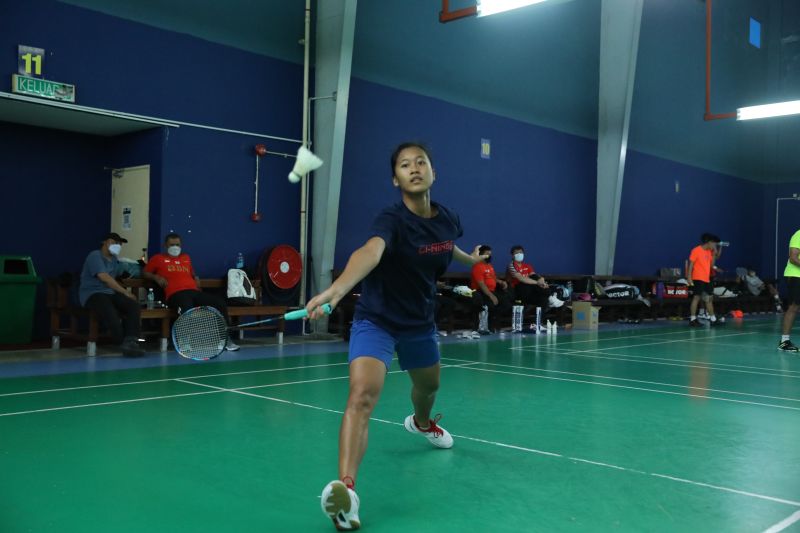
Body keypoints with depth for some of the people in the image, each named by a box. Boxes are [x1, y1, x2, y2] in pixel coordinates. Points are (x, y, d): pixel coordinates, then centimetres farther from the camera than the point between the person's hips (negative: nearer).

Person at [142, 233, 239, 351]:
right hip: (176, 294, -5)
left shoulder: (186, 258, 32)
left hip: (195, 292, 5)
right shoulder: (158, 258, 20)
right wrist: (156, 277, 0)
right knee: (188, 309, -43)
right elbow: (144, 273, 19)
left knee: (220, 302, -22)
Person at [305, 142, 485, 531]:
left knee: (429, 384, 29)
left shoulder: (447, 219, -7)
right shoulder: (392, 220, -27)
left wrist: (470, 258, 40)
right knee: (362, 395, -28)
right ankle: (345, 489, -31)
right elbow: (370, 252, -50)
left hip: (420, 322, 6)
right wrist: (336, 289, -69)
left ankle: (421, 422, 66)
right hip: (376, 321, -6)